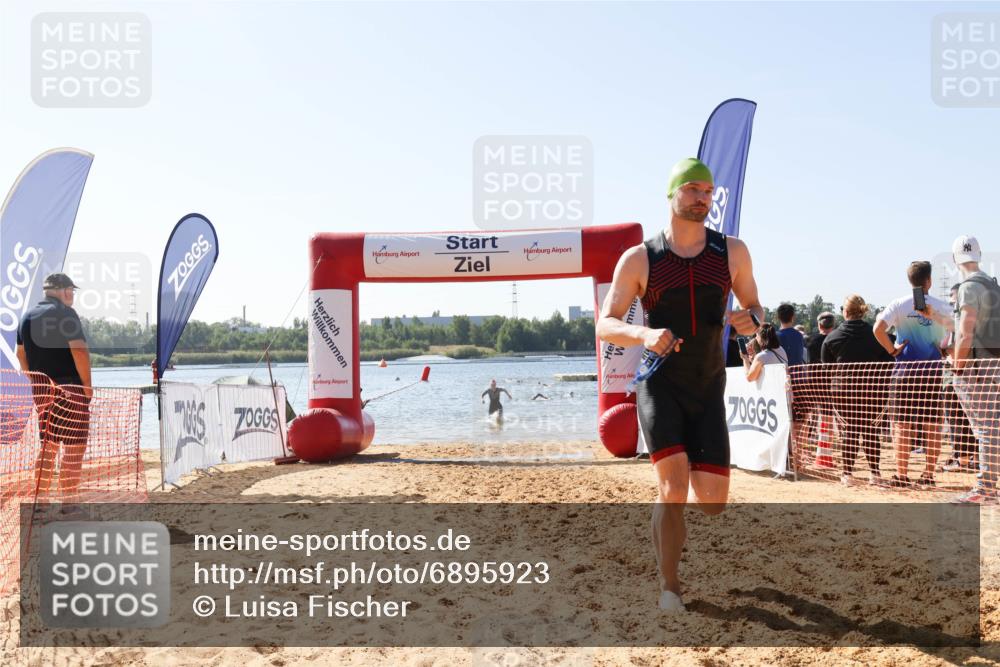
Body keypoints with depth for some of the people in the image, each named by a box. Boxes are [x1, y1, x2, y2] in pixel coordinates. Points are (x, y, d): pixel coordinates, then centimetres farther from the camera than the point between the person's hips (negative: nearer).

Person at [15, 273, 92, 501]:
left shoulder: (27, 317, 14)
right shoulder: (66, 314, -10)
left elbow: (21, 354, 20)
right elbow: (79, 351, -19)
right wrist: (87, 385, -12)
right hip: (70, 389, -8)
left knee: (48, 447, 15)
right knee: (74, 448, -4)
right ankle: (69, 502, -5)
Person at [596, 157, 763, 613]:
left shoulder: (732, 253, 3)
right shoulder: (639, 259, -4)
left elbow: (754, 307, 14)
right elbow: (605, 325, -5)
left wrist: (751, 318, -12)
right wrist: (644, 335, -26)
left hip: (708, 390, 3)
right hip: (659, 386, -3)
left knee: (713, 501, 0)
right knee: (674, 486, -17)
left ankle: (671, 523, 37)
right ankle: (668, 587, 3)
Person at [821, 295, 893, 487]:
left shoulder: (832, 338, 0)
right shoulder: (876, 334, 1)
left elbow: (826, 366, 5)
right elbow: (888, 361, 0)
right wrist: (880, 381, 8)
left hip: (844, 388, 0)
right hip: (873, 388, 1)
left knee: (850, 429, 5)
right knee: (871, 428, 8)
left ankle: (848, 473, 4)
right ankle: (874, 473, 7)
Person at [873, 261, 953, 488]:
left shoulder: (899, 304, -2)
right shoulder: (942, 306, 3)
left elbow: (878, 328, -14)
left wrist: (892, 350, -5)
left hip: (906, 368, -1)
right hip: (933, 368, 2)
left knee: (903, 424, 2)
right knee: (932, 424, 6)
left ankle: (902, 475, 1)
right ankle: (928, 474, 9)